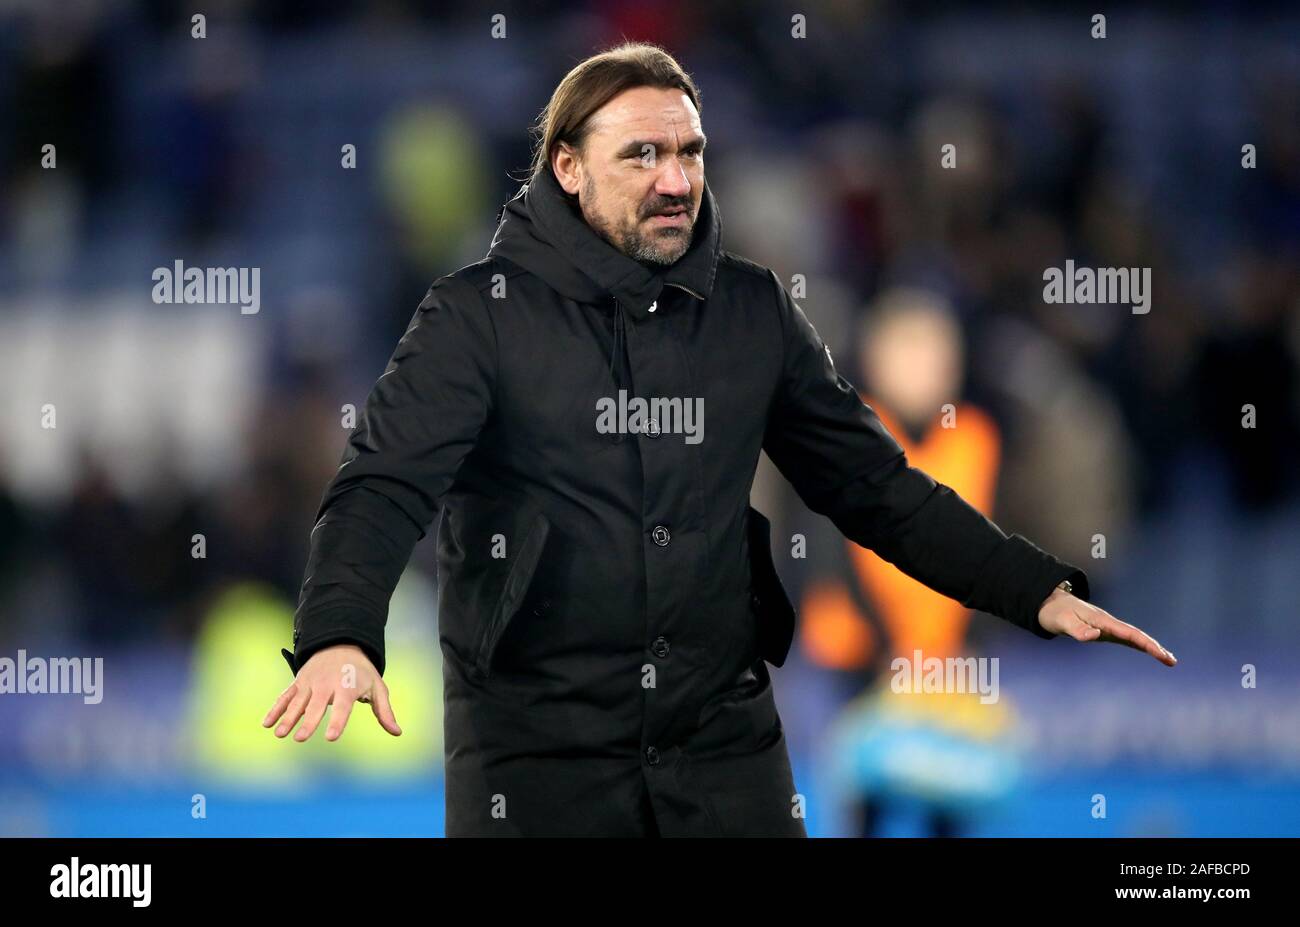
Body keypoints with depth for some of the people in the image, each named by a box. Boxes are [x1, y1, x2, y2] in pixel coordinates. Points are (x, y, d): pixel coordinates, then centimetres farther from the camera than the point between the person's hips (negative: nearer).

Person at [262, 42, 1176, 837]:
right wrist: (339, 636, -36)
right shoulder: (483, 314, -6)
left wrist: (1035, 590, 0)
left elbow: (875, 484, 11)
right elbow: (384, 486, -17)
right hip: (537, 746, -3)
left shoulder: (753, 312, 7)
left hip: (724, 742, 3)